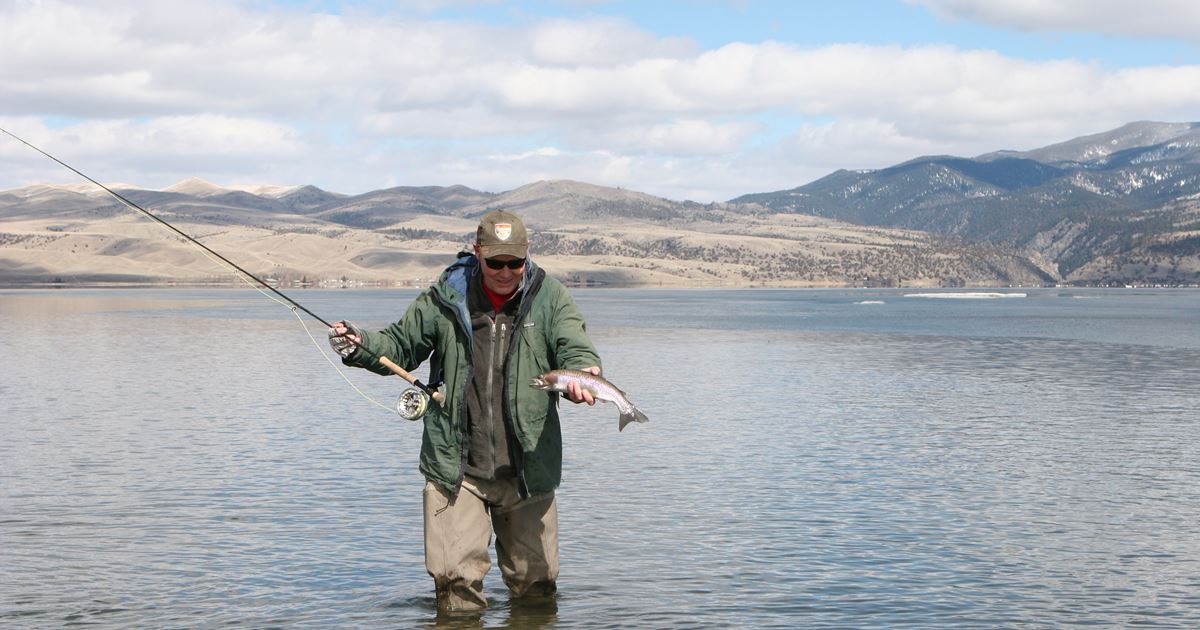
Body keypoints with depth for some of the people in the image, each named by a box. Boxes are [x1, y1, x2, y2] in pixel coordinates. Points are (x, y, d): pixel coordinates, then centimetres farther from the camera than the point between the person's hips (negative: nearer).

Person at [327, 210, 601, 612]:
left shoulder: (550, 298, 0)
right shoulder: (445, 299, 1)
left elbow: (576, 350, -11)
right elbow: (401, 345, 10)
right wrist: (361, 346, -11)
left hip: (526, 469, 1)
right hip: (455, 467, 0)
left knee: (536, 586, 11)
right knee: (455, 579, -8)